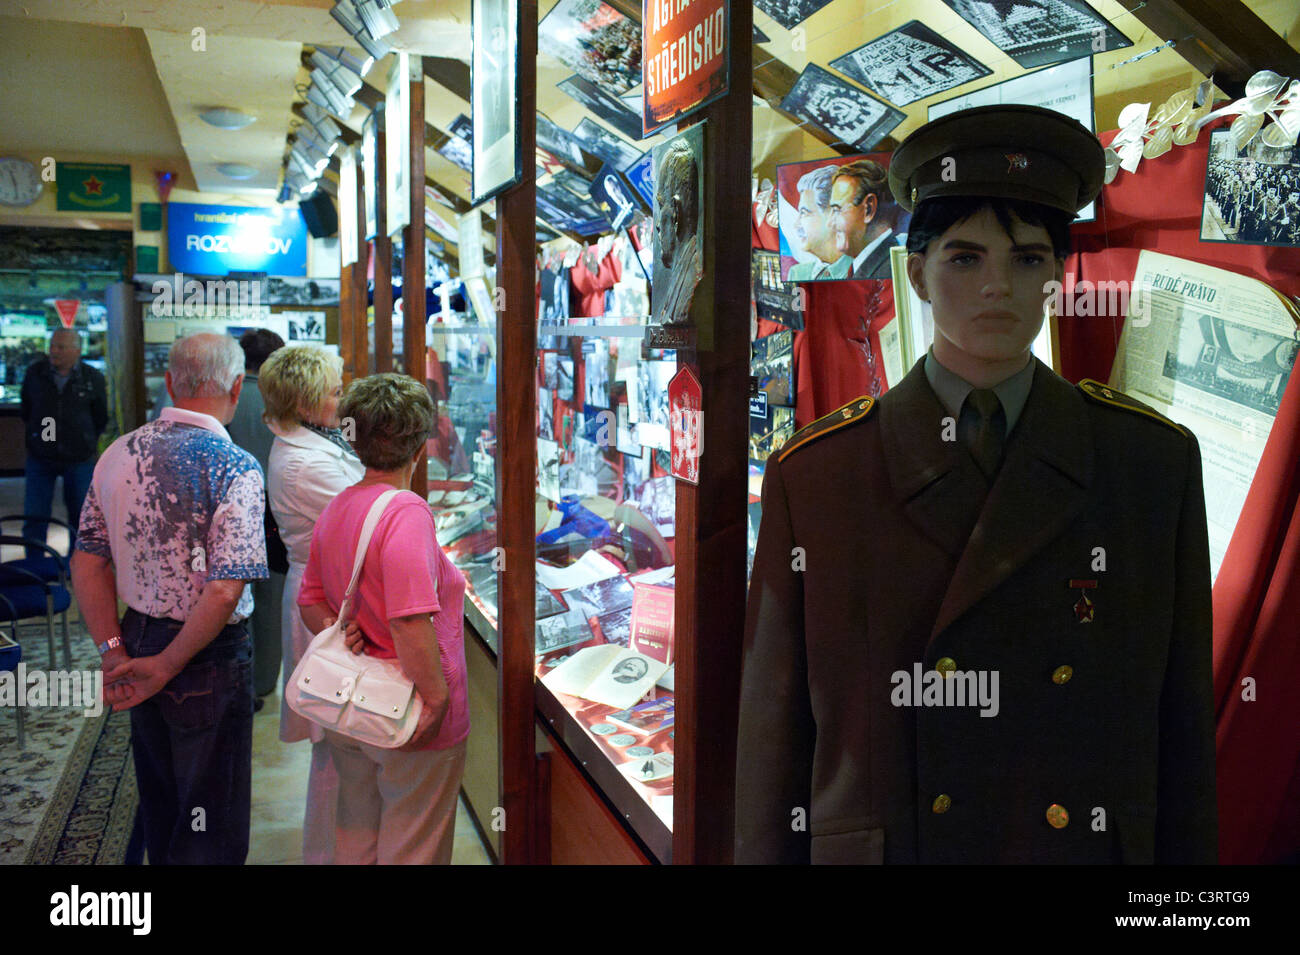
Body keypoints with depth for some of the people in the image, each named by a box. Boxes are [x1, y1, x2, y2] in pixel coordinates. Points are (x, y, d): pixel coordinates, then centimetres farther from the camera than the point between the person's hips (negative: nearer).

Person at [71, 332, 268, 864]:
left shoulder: (118, 455, 0)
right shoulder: (236, 469, -20)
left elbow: (87, 564, 3)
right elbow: (223, 593, -25)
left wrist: (113, 652, 3)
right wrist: (166, 667, -13)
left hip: (138, 640, 7)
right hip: (207, 660, -7)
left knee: (159, 807, 25)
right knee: (210, 826, 9)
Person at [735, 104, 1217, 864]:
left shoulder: (1156, 459, -3)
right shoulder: (813, 474, -8)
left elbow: (1184, 722, 0)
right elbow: (775, 726, -4)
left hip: (1090, 841, 2)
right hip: (875, 842, -1)